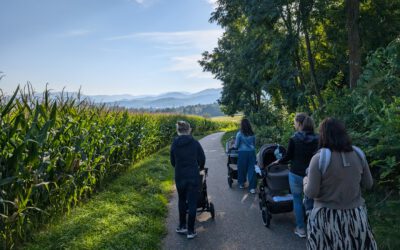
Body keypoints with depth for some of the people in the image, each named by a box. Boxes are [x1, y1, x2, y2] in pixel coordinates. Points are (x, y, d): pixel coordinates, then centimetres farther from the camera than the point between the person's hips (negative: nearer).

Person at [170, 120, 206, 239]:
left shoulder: (174, 144, -2)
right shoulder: (195, 143, -6)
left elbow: (173, 162, 6)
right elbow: (202, 159, 1)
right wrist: (200, 168, 22)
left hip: (179, 177, 2)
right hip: (193, 176, -2)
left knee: (182, 200, 22)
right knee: (192, 203, 7)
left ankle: (182, 226, 27)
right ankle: (190, 231, 11)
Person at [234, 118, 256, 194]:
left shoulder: (239, 134, -7)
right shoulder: (252, 134, 5)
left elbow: (236, 145, -1)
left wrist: (235, 145, 21)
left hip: (243, 152, -3)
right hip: (251, 152, 3)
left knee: (242, 168, 11)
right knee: (251, 169, 2)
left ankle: (241, 184, 27)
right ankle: (252, 187, 1)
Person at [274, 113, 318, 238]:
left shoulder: (294, 139, -11)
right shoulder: (316, 139, -1)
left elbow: (288, 157, -4)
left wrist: (278, 161, 14)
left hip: (296, 174, -3)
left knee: (297, 200, 10)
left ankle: (301, 229, 17)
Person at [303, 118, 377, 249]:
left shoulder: (319, 158, -17)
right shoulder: (358, 154, -3)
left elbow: (311, 193, -14)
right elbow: (368, 184, 8)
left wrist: (305, 181, 5)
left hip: (327, 218, -4)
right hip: (357, 216, 4)